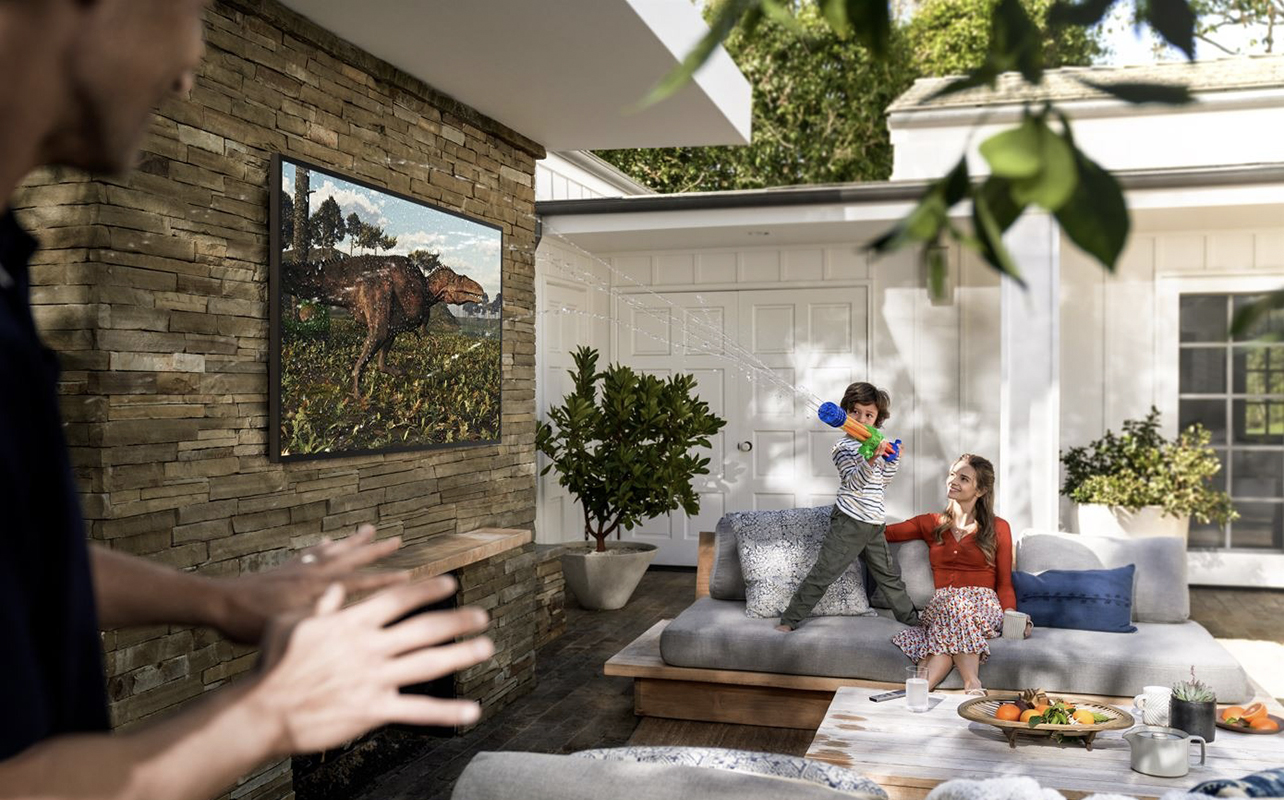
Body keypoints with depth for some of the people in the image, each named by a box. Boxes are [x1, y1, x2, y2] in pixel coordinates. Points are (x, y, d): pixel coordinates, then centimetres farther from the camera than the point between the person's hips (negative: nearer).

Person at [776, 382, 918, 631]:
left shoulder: (875, 444, 13)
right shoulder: (843, 447, -9)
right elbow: (854, 483, -21)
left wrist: (892, 460, 7)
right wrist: (871, 460, -35)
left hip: (873, 524, 7)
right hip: (849, 522, -7)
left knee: (889, 575, 19)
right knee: (823, 573, -6)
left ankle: (910, 618, 33)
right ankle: (789, 619, 1)